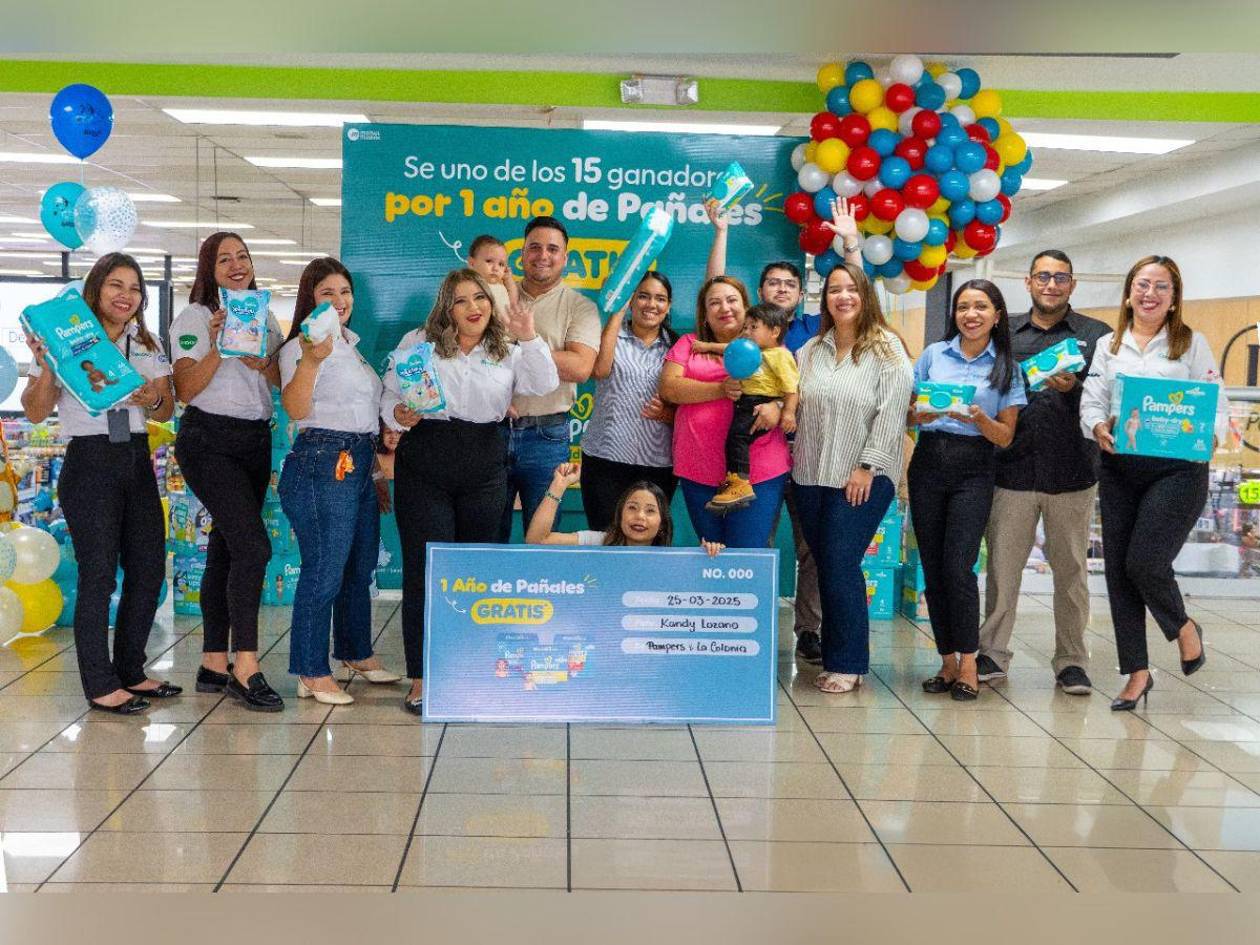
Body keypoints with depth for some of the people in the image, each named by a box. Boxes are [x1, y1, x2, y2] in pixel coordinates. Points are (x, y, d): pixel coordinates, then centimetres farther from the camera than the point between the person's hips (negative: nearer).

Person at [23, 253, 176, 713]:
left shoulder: (148, 345, 12)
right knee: (98, 574, -4)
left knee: (149, 569, 7)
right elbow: (36, 412, -4)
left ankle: (130, 672, 21)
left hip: (137, 460, 6)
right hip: (89, 463, -6)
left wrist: (151, 399, -12)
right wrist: (45, 365, -19)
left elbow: (166, 409, 10)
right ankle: (100, 685, 6)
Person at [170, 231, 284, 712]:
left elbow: (284, 379, 10)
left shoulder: (264, 316, 15)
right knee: (253, 546, -18)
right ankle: (245, 667, -14)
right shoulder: (195, 317, -2)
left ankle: (213, 665, 15)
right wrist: (218, 345, -20)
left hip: (256, 441, 6)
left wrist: (262, 363, -10)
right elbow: (185, 389, -10)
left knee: (225, 549, 9)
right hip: (209, 440, -6)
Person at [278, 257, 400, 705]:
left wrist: (381, 453, 26)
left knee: (360, 568, 17)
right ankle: (311, 673, 0)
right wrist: (311, 360, -36)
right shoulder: (301, 346, -8)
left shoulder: (351, 343, 19)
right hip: (322, 462, -9)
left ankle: (357, 654, 32)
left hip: (359, 463, 9)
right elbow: (296, 409, -22)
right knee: (323, 572, -8)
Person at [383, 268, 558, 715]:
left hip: (485, 469, 3)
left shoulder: (507, 350, 12)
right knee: (426, 568, -4)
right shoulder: (418, 343, 6)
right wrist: (398, 415, -15)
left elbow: (544, 384, -2)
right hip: (424, 467, -2)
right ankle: (422, 678, 2)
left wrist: (529, 338, -12)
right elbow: (390, 396, 6)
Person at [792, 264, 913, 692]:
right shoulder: (811, 351, 13)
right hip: (812, 477, 5)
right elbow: (799, 409, 14)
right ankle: (834, 656, 15)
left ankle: (848, 663, 1)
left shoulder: (887, 348, -3)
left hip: (863, 478, -5)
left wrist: (867, 467, -14)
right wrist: (797, 462, 6)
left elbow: (892, 411, -10)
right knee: (826, 566, 6)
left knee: (841, 564, -9)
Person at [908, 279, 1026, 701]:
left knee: (958, 567, -12)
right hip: (928, 463, 2)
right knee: (932, 568, 3)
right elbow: (907, 415, 12)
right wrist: (922, 414, -10)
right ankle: (948, 662, 14)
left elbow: (1006, 436, 3)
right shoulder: (934, 354, 10)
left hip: (973, 471, -2)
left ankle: (968, 665, 0)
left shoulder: (1007, 367, 6)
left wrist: (979, 418, -16)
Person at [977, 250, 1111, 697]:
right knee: (1002, 566, 5)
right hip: (1012, 469, 1)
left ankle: (1071, 660, 18)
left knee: (1071, 569, 7)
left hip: (1071, 472, -1)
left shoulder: (1095, 334, 6)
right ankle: (993, 653, 17)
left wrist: (1074, 388, -21)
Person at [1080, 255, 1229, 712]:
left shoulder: (1192, 344, 3)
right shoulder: (1108, 346, 11)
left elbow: (1217, 407, -2)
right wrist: (1099, 428, -17)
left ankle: (1184, 627, 19)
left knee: (1145, 562, -15)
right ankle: (1137, 673, 18)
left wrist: (1209, 435, -23)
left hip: (1178, 469, -4)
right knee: (1118, 569, 4)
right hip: (1119, 469, 4)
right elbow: (1091, 402, 5)